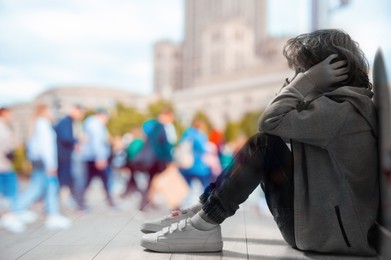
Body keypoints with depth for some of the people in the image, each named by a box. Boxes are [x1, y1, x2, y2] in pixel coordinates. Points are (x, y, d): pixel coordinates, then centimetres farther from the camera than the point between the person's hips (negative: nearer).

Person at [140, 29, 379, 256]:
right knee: (258, 149, 6)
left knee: (264, 144, -18)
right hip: (321, 222, 9)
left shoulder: (340, 109, -20)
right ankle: (201, 211, 6)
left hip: (326, 232, -9)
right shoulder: (341, 104, 11)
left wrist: (308, 80, -16)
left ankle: (203, 226, -15)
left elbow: (271, 121, -25)